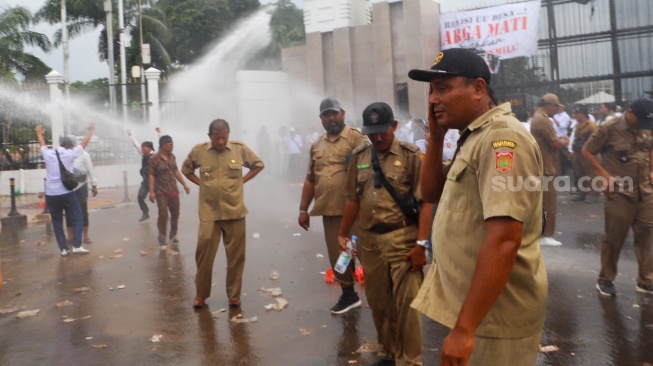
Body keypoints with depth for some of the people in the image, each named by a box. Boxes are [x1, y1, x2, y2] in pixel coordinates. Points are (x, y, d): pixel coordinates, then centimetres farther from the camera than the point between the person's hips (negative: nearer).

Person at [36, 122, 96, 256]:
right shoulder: (70, 153, -4)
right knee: (77, 218, 6)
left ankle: (63, 249, 10)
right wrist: (90, 130, 22)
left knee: (57, 221, 10)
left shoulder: (48, 154, 5)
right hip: (67, 193, -4)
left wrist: (39, 134, 48)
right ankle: (77, 246, -4)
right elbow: (84, 143, 8)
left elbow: (42, 145, 27)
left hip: (51, 194, 4)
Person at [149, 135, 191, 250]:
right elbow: (151, 175, -12)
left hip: (173, 191, 5)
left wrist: (184, 184, 13)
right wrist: (151, 191, -17)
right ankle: (162, 239, 2)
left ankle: (173, 235, 28)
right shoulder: (154, 159, -12)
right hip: (161, 192, -5)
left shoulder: (172, 157, 5)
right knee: (163, 215, -10)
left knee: (175, 214, 9)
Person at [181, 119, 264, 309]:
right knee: (204, 255, 2)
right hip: (209, 213, 0)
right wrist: (200, 183, 4)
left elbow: (258, 165, 12)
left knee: (236, 256, 6)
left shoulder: (240, 149, -2)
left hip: (234, 212, 0)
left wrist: (242, 181, 2)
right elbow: (186, 169, 18)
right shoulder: (198, 151, 0)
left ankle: (234, 295, 20)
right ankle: (200, 295, 19)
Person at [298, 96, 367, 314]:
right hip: (329, 211, 5)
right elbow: (310, 179, 17)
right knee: (337, 255, 12)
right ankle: (348, 294, 29)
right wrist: (303, 209, 15)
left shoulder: (356, 138, -3)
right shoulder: (316, 145, 15)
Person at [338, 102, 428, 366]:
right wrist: (343, 233, 16)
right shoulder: (359, 156, 9)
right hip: (369, 240, 5)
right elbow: (353, 199, 16)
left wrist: (421, 243, -14)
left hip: (403, 239, -4)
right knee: (378, 302, 16)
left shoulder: (411, 155, -4)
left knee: (406, 303, 0)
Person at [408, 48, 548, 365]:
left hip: (493, 313, -9)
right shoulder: (472, 137, 10)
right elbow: (431, 193, 15)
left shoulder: (502, 137, -20)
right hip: (472, 303, 9)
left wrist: (464, 328, -27)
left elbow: (504, 242, -27)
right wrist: (436, 137, 2)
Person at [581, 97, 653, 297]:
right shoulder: (609, 128, -11)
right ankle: (605, 280, 16)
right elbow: (587, 151, -6)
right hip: (620, 192, -5)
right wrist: (605, 175, -12)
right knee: (614, 237, 1)